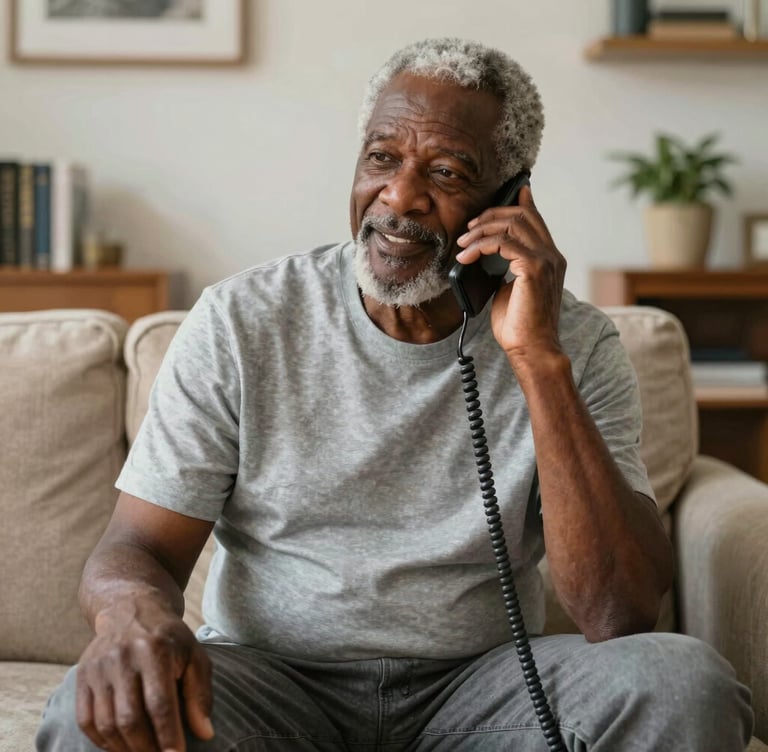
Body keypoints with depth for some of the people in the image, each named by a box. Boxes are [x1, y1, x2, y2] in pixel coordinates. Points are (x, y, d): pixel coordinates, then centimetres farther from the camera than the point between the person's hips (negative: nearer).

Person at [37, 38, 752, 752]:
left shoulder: (577, 345, -3)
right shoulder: (239, 323, -2)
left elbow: (620, 614, -15)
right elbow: (137, 546, -3)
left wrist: (537, 359, -22)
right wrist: (133, 608, -29)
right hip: (268, 676, 0)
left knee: (683, 683, -25)